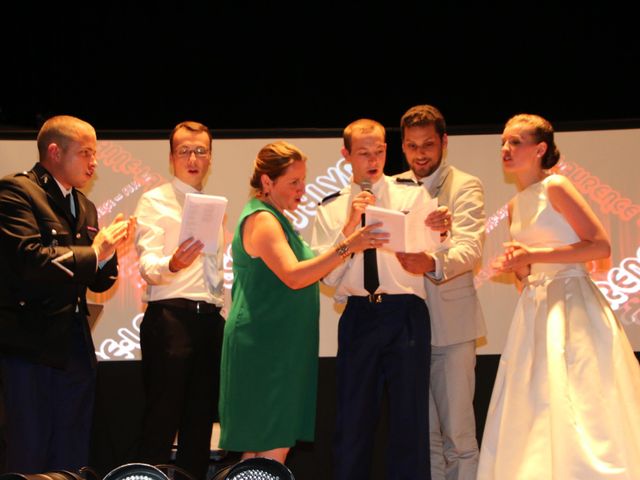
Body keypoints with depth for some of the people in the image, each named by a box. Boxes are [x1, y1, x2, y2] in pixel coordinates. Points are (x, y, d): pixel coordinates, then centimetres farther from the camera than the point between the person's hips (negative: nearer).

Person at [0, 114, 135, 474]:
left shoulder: (84, 206, 17)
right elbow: (29, 259, -22)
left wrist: (108, 249, -2)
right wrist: (92, 252, -13)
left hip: (76, 347, 8)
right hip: (31, 346, -8)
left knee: (73, 461, 11)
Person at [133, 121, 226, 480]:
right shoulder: (155, 201, -1)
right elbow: (148, 266, -13)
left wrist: (224, 310, 17)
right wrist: (172, 264, -34)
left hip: (211, 318, 7)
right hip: (170, 316, -6)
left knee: (201, 420, 8)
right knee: (162, 420, -7)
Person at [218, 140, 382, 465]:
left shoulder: (275, 219, 19)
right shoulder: (261, 220, -13)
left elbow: (304, 272, 24)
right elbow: (293, 275, -25)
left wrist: (350, 242, 16)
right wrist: (346, 247, -28)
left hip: (278, 349, 10)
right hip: (264, 349, -10)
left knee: (259, 450, 10)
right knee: (273, 449, -11)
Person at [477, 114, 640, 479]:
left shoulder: (555, 187, -7)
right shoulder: (516, 206, 15)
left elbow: (601, 245, -14)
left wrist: (533, 256, -17)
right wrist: (517, 266, -1)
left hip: (571, 307, -8)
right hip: (535, 309, 8)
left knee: (579, 410, -8)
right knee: (532, 411, 5)